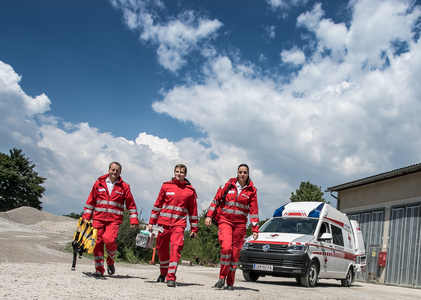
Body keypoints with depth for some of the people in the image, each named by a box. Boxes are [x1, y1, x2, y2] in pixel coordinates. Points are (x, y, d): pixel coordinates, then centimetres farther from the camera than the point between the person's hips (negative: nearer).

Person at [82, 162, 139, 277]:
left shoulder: (124, 187, 6)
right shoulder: (99, 183, 10)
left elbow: (131, 205, 9)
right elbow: (91, 201, 14)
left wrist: (134, 220, 1)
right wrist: (86, 216, 8)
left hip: (114, 220, -2)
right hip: (98, 218, 2)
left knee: (109, 239, -21)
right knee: (97, 242, 0)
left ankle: (110, 261, 7)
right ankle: (99, 269, 14)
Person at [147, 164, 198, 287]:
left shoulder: (190, 191, 5)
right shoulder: (166, 186, 7)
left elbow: (193, 211, 11)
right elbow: (157, 205, 11)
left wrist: (194, 229, 11)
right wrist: (151, 222, 9)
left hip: (179, 224, -2)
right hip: (164, 223, 2)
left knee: (176, 247, -18)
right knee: (162, 249, 9)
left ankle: (171, 277, -19)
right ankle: (163, 273, 32)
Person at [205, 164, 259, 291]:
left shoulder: (251, 190, 3)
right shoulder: (229, 184, 4)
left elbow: (254, 210, 3)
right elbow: (216, 199, 7)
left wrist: (255, 229, -1)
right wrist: (209, 216, 0)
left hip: (240, 223, 1)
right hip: (225, 220, -1)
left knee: (235, 253, 3)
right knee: (226, 247, -20)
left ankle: (230, 282, 15)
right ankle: (222, 277, -4)